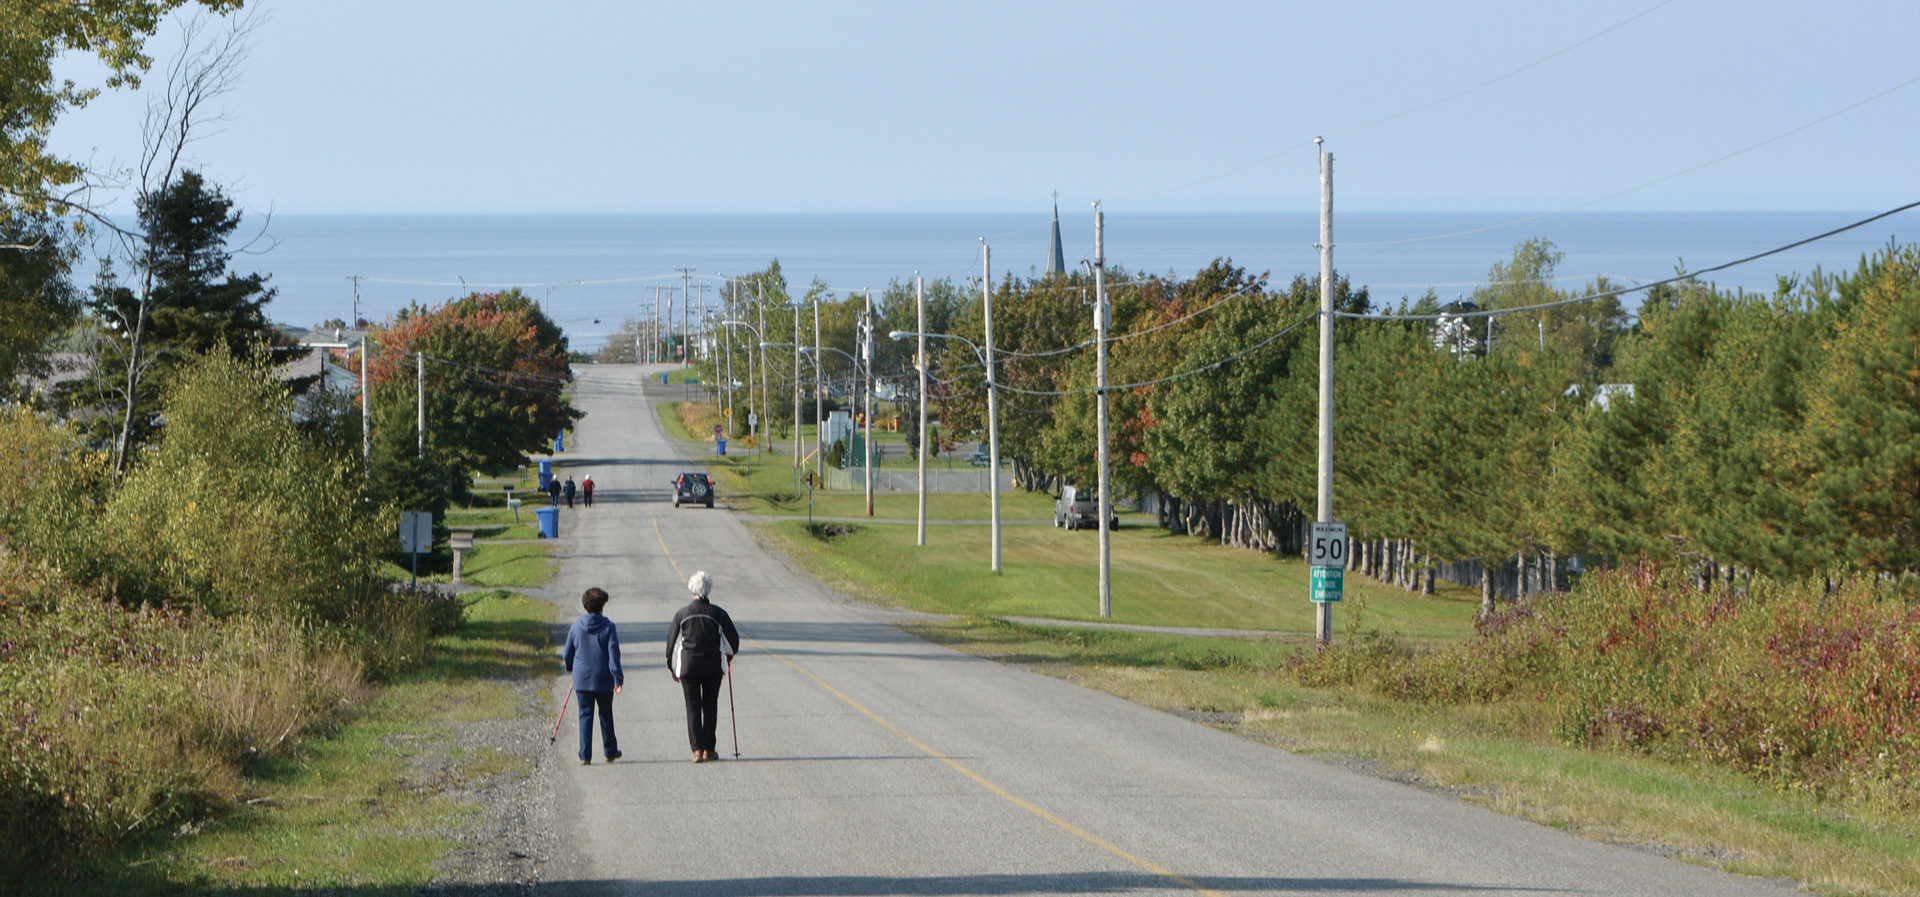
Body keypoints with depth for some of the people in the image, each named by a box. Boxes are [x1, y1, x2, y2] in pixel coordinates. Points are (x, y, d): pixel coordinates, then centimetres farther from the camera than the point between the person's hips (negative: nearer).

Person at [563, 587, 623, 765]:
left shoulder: (577, 626, 0)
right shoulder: (608, 626, -9)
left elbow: (568, 654, 8)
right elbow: (614, 654, -13)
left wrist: (572, 669, 28)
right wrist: (618, 678, -11)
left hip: (582, 679, 1)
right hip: (604, 680, -1)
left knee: (585, 715, 5)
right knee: (606, 715, 14)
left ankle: (585, 755, -1)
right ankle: (610, 751, 24)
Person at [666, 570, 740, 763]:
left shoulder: (682, 614, -3)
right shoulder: (717, 613, -4)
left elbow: (672, 641, 3)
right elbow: (733, 638, 4)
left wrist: (673, 668, 15)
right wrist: (729, 654, 26)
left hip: (688, 666, 0)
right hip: (713, 666, 0)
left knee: (693, 707, 2)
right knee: (710, 707, 10)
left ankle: (697, 749, -8)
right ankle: (708, 749, 9)